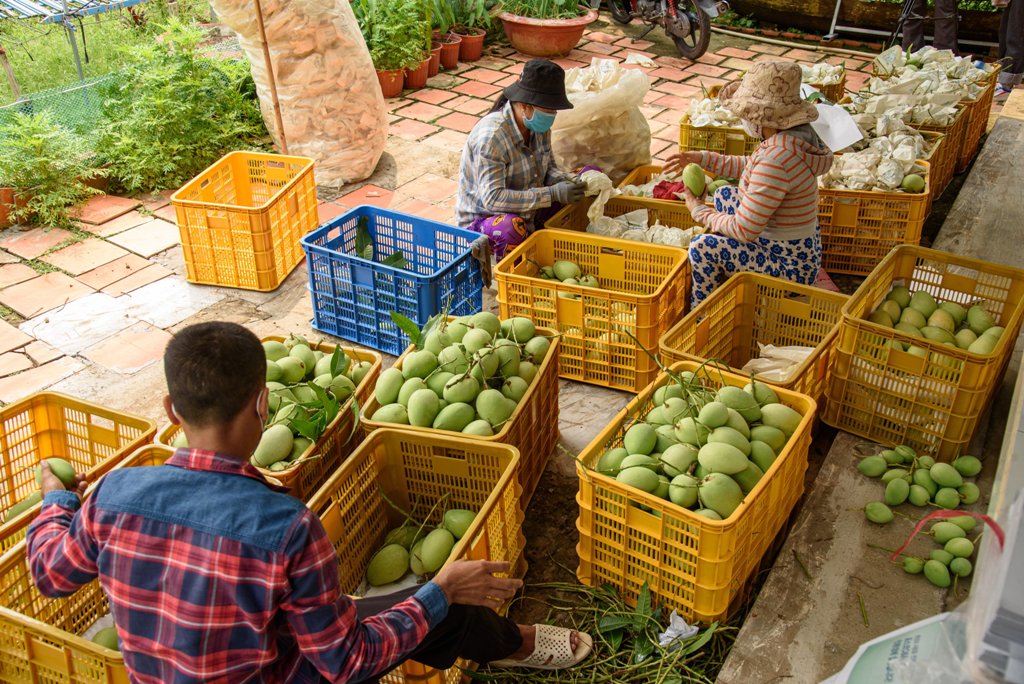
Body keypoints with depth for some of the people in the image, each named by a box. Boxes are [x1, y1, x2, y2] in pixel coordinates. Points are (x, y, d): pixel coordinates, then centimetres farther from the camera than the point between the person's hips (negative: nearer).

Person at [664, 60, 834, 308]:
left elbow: (744, 231, -26)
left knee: (703, 248, -17)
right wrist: (701, 158, 11)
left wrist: (699, 211, -10)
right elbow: (750, 166, 18)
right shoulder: (794, 137, -3)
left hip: (790, 267, -10)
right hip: (801, 250, 10)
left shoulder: (775, 161, -32)